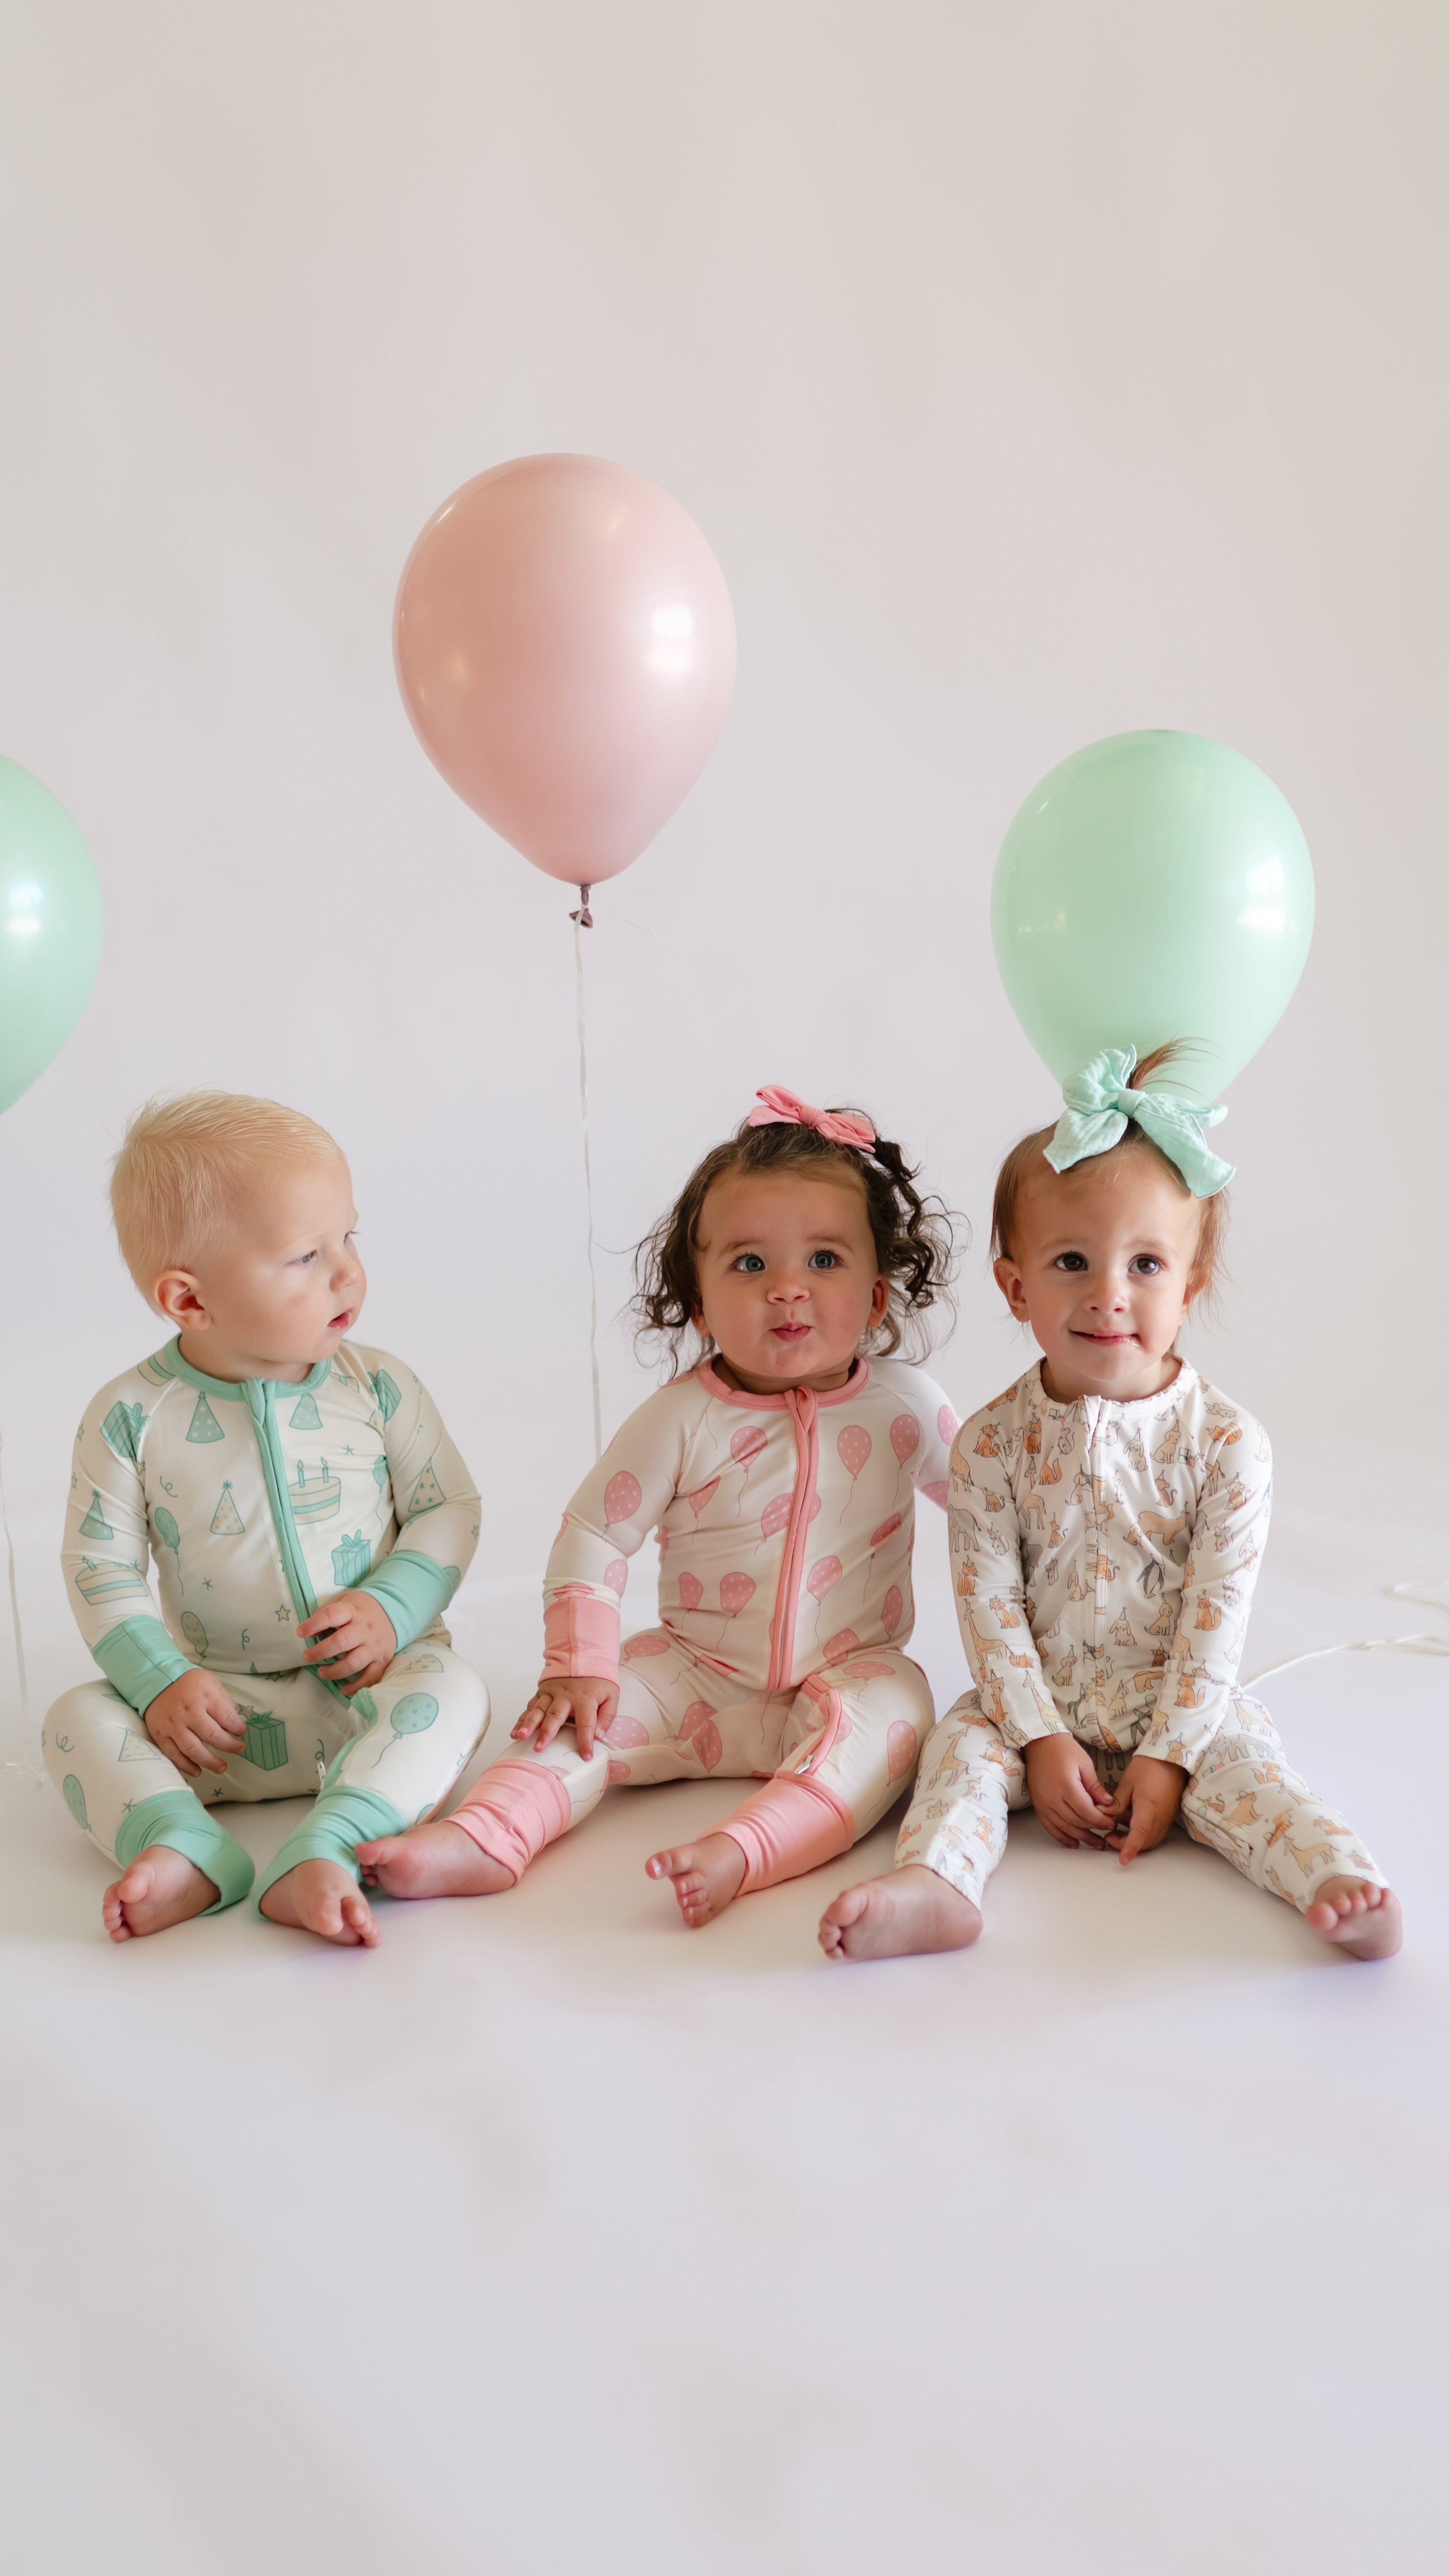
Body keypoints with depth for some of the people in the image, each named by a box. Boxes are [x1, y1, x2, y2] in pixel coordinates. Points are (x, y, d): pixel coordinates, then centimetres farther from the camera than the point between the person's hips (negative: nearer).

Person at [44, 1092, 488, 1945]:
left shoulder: (380, 1387, -5)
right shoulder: (131, 1418, -8)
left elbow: (448, 1508, 2)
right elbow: (102, 1569, -3)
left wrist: (393, 1609, -14)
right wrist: (161, 1680, -16)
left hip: (369, 1684, 0)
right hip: (221, 1705, 1)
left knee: (451, 1685, -30)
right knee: (79, 1717, -18)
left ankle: (322, 1857, -45)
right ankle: (186, 1850, -37)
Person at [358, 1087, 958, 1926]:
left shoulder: (904, 1405, -4)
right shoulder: (683, 1418, -9)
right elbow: (594, 1533, -6)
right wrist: (580, 1661, -14)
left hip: (850, 1670, -1)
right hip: (697, 1673, 1)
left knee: (889, 1715, -31)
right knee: (584, 1716, -19)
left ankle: (741, 1851, -48)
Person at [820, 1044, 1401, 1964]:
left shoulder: (1227, 1441, -10)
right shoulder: (992, 1442, -7)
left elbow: (1218, 1613, -10)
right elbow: (990, 1601, -8)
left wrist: (1168, 1755, -15)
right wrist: (1041, 1740, -16)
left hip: (1180, 1707, -1)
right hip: (1040, 1703, 1)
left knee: (1244, 1766, -26)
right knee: (965, 1743, -24)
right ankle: (934, 1886, -44)